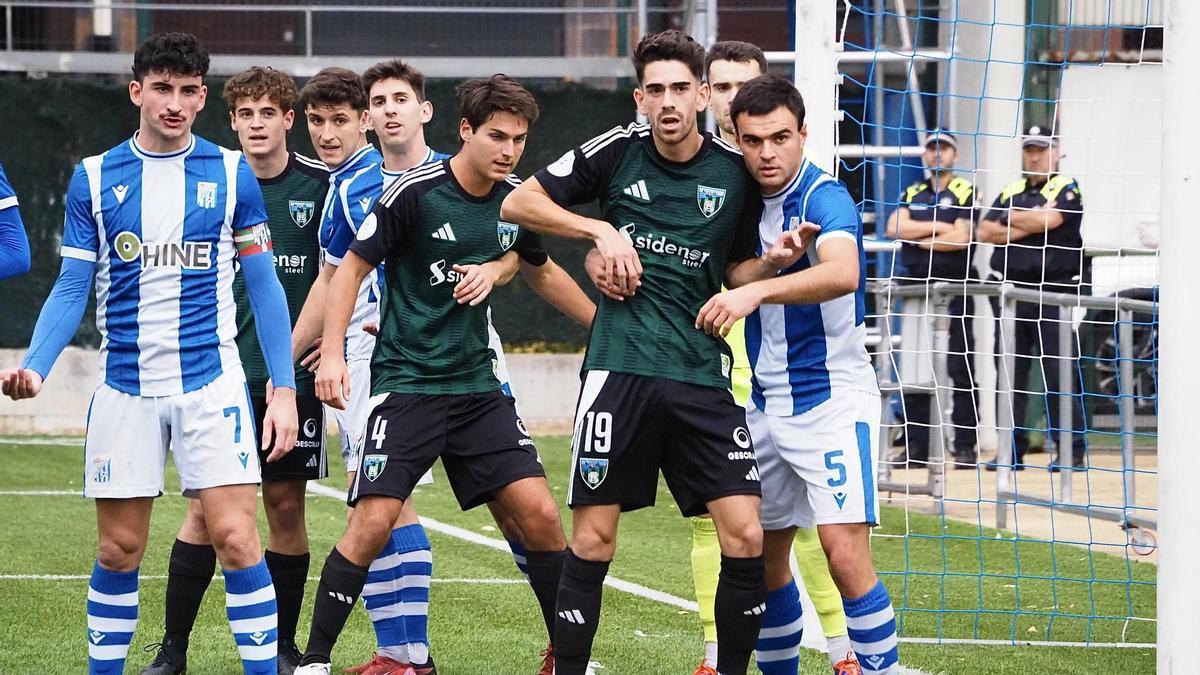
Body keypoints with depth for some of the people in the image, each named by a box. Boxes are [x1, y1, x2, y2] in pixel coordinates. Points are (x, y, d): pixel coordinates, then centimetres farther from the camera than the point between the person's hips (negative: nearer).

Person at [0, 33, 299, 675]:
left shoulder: (231, 174, 2)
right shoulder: (94, 178, 4)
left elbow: (263, 285, 5)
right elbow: (71, 288, 5)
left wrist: (284, 389, -1)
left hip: (212, 383, -1)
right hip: (125, 388, 1)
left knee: (235, 538, -11)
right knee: (119, 551, 5)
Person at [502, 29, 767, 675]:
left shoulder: (737, 170, 5)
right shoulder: (617, 150, 1)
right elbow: (517, 203, 7)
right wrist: (601, 230, -4)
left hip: (703, 375, 1)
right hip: (620, 370, -1)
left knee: (745, 536, -8)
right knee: (592, 538, -2)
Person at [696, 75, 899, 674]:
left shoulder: (824, 197, -16)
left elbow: (842, 273, -35)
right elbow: (734, 278, -2)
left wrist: (757, 290, -46)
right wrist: (771, 261, -22)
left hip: (833, 396, -7)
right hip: (765, 402, 7)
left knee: (845, 550, -18)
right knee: (763, 557, 11)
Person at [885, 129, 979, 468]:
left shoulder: (965, 193, 2)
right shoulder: (912, 194, 16)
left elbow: (961, 238, -11)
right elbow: (895, 227, -1)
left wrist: (919, 239, -3)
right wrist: (940, 227, -7)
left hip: (954, 290, -5)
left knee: (960, 369, -5)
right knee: (914, 370, 4)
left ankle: (965, 446, -3)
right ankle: (915, 446, 9)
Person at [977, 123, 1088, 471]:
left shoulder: (1066, 188, 2)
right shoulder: (1010, 192, 17)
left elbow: (1047, 219, -16)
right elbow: (986, 232, 5)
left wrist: (1009, 219, 0)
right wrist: (1027, 228, -7)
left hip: (1053, 292, -5)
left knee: (1060, 371, -9)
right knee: (1009, 372, 6)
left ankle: (1072, 450, -7)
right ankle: (1012, 450, 11)